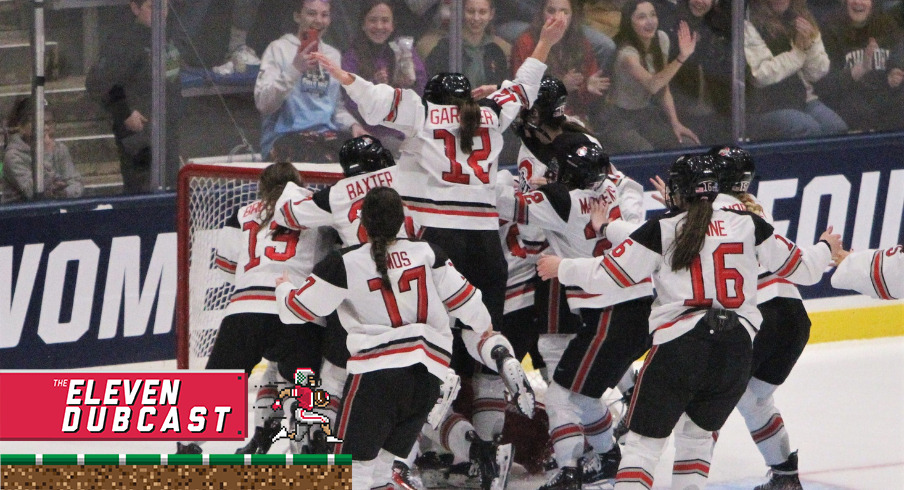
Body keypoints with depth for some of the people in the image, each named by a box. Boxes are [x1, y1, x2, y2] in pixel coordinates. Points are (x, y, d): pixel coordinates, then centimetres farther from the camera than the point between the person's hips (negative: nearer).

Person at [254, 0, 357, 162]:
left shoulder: (333, 55, 21)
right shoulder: (279, 49, 2)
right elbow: (263, 103, -10)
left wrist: (352, 125, 5)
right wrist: (295, 69, -21)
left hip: (327, 135, 6)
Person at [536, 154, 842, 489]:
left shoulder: (661, 230, 2)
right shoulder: (749, 225, 10)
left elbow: (606, 275, 0)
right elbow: (800, 269, 17)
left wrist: (561, 268, 18)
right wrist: (826, 248, 39)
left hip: (680, 345, -3)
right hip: (736, 350, 4)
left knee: (645, 439, 3)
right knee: (697, 433, 24)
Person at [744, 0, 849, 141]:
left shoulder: (803, 17, 10)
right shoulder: (749, 25, -7)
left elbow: (818, 74, 8)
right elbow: (761, 76, -17)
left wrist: (810, 46, -11)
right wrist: (798, 53, -11)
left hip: (803, 98, 5)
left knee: (837, 128, -22)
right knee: (809, 129, -30)